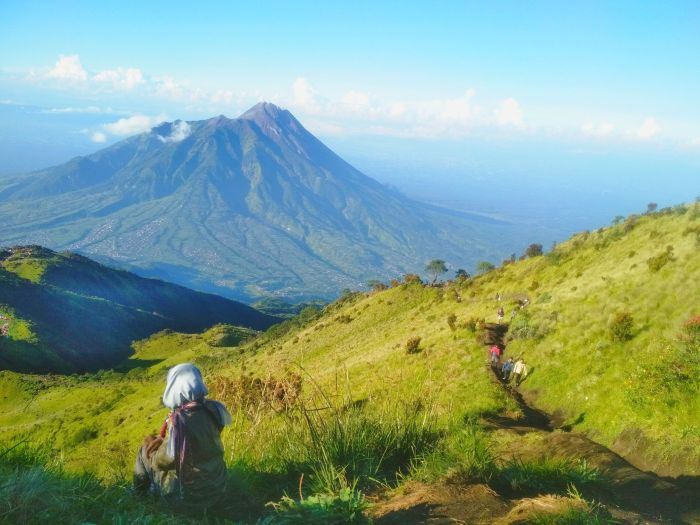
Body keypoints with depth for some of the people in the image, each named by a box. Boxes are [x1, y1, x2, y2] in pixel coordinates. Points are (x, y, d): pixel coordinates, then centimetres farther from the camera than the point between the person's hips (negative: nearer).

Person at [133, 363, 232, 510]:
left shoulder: (179, 420, -27)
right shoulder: (211, 408, -8)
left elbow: (161, 462, -14)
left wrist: (152, 446, 5)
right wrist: (164, 439, 8)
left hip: (190, 495, -6)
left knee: (146, 451, 14)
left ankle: (140, 493, 37)